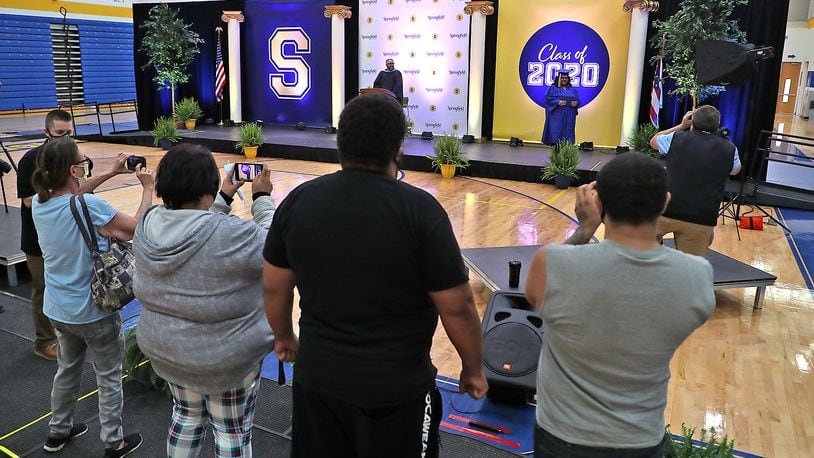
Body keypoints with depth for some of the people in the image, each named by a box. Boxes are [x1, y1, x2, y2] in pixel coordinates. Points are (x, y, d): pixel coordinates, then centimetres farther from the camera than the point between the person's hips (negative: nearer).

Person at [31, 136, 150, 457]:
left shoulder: (39, 204, -6)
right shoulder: (90, 207, -28)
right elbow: (138, 228, -17)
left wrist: (112, 173, 14)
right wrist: (147, 187, -5)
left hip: (58, 309, 7)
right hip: (94, 311, -7)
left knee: (67, 369, 27)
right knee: (109, 378, 12)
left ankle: (58, 431, 44)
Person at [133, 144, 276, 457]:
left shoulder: (148, 225, -10)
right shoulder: (230, 234, -31)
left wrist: (225, 198, 13)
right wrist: (262, 198, -3)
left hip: (165, 349, 6)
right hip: (225, 357, -6)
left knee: (186, 416, 29)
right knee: (232, 432, 16)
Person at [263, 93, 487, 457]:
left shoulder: (298, 201, -7)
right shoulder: (419, 209, -18)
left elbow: (274, 287, 3)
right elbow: (456, 306, -14)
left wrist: (283, 337, 22)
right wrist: (473, 368, 2)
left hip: (317, 377, 4)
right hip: (396, 387, -3)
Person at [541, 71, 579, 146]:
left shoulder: (572, 90, 16)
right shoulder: (553, 88, 3)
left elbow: (578, 100, 15)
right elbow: (548, 99, -5)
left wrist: (576, 103, -8)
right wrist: (558, 102, -18)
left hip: (569, 117, 4)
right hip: (557, 116, -4)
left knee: (568, 132, 2)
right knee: (556, 132, -9)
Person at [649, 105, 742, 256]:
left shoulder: (676, 138, 3)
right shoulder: (729, 148, 4)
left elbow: (653, 141, 27)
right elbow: (735, 170, 28)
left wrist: (681, 126, 31)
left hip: (666, 211, 0)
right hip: (700, 220, 0)